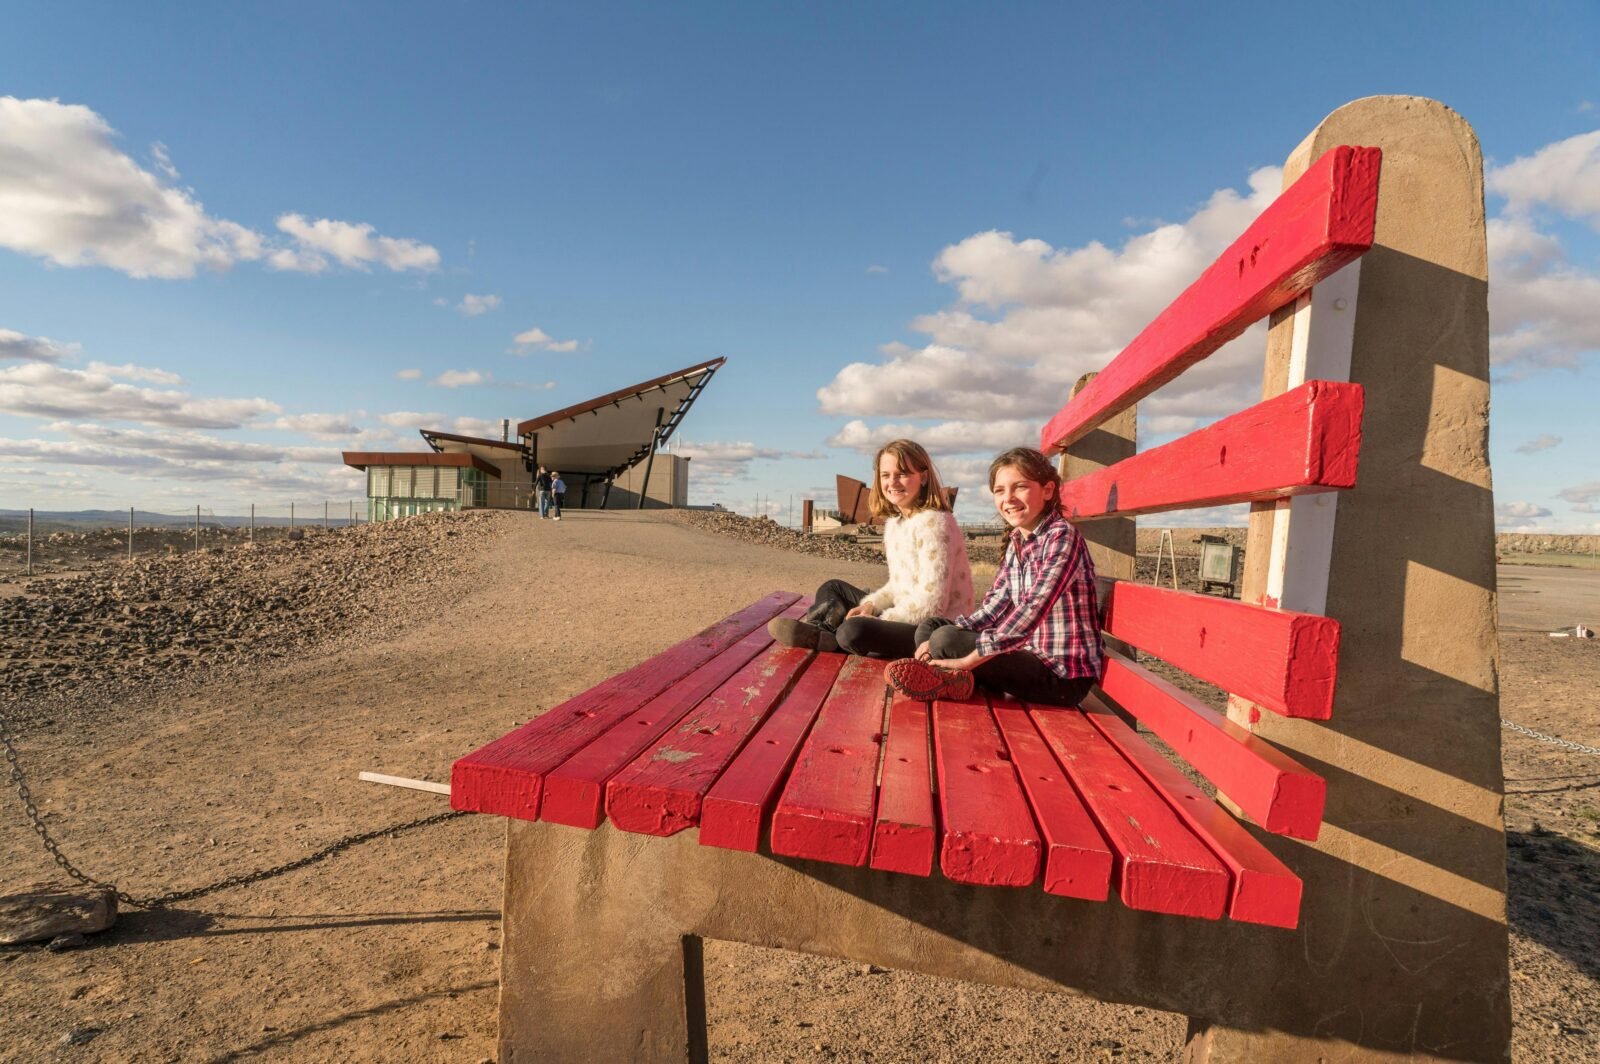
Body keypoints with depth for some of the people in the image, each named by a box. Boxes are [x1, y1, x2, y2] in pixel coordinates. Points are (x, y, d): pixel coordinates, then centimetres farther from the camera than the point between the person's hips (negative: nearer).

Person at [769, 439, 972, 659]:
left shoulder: (933, 523, -17)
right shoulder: (894, 523, 10)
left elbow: (932, 601, -22)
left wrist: (880, 620, -17)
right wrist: (870, 605, -3)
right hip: (905, 613, 10)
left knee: (854, 632, -34)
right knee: (833, 589, 15)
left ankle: (819, 638, -4)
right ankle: (820, 627, -13)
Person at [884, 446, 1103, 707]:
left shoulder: (1061, 536, -17)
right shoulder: (1016, 540, 8)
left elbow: (1032, 610, -28)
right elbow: (996, 602, 5)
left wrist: (968, 658, -30)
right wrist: (949, 634, -9)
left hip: (1063, 675, -9)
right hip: (1029, 652, 9)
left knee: (944, 640, -23)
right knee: (929, 627, 8)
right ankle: (947, 677, -13)